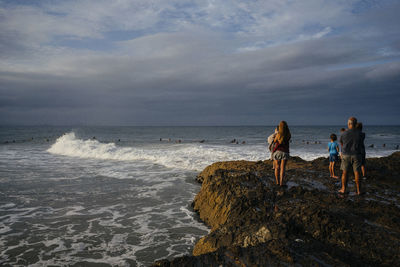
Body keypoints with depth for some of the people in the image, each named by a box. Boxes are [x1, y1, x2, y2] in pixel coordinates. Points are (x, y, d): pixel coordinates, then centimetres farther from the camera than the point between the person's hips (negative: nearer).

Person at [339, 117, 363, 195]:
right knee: (356, 172, 8)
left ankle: (343, 189, 15)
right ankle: (358, 190, 12)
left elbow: (341, 143, 7)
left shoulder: (344, 134, -11)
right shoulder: (359, 133, -8)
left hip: (346, 155, -1)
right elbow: (359, 144, 8)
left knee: (345, 172, 8)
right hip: (356, 155, 1)